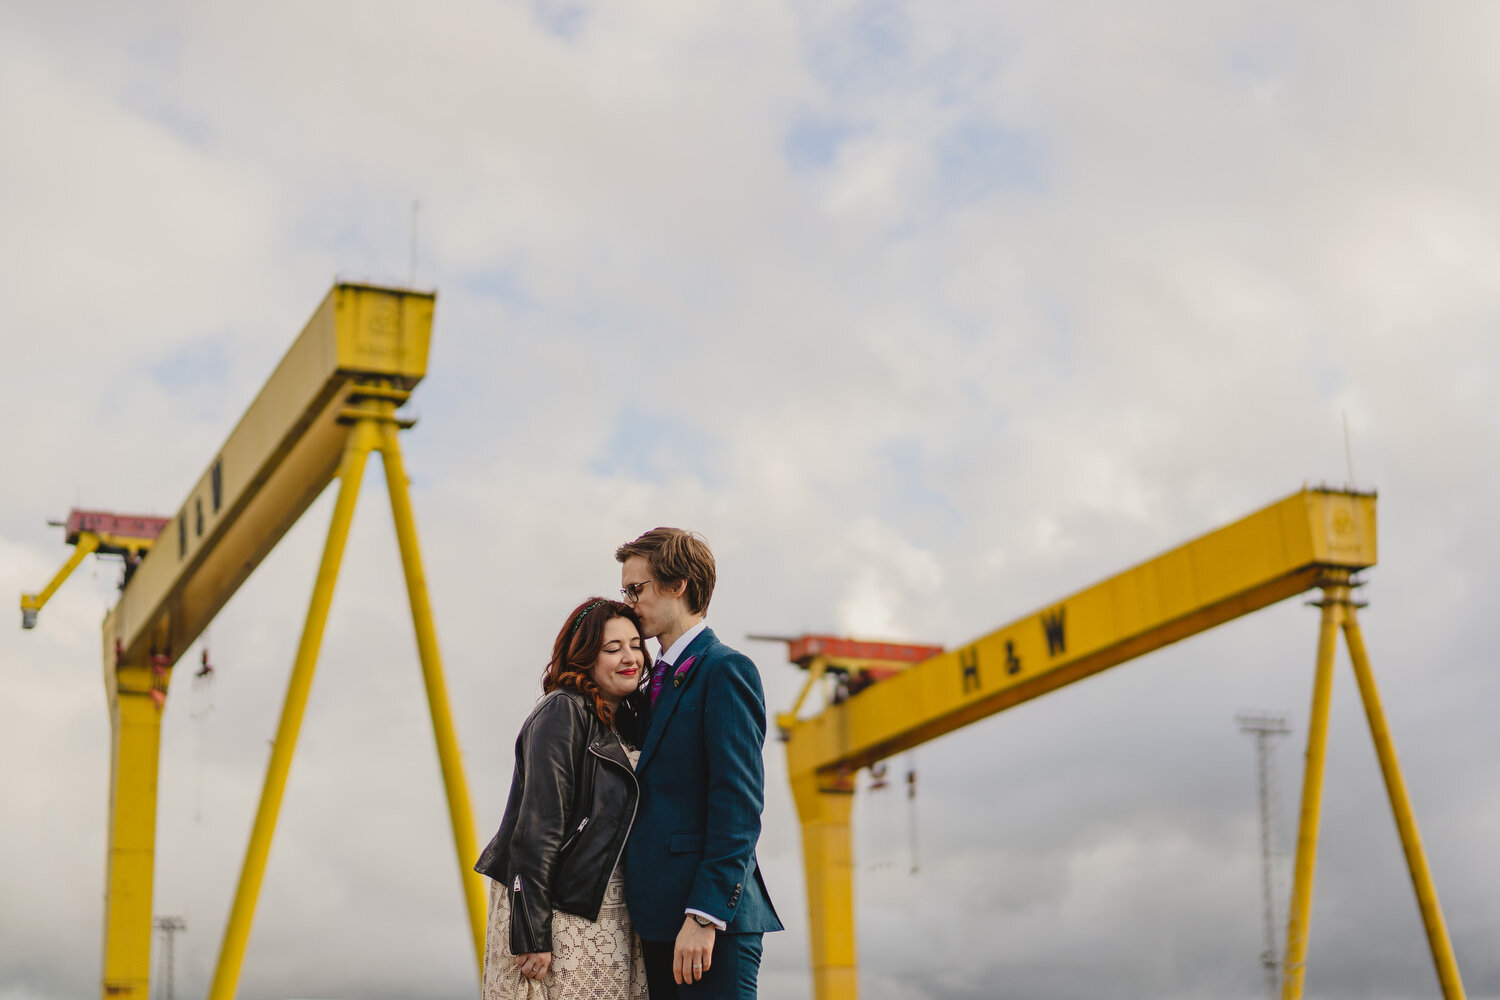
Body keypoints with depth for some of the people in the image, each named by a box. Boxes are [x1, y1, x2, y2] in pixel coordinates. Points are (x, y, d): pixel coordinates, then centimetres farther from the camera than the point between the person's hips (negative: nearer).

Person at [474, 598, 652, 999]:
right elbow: (536, 828, -17)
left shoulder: (626, 719, 14)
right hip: (559, 916, -8)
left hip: (609, 916, 8)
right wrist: (532, 935, -21)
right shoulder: (562, 713, -12)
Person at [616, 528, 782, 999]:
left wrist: (704, 916, -20)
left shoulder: (726, 669, -7)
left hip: (713, 924, -8)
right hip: (662, 922, 8)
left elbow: (739, 805, -15)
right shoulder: (661, 681, 20)